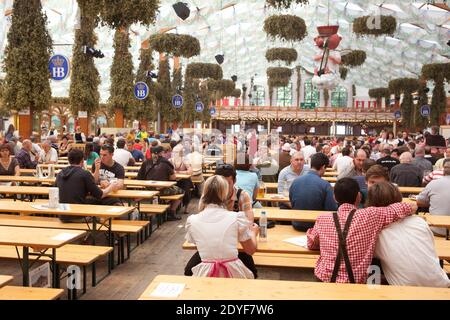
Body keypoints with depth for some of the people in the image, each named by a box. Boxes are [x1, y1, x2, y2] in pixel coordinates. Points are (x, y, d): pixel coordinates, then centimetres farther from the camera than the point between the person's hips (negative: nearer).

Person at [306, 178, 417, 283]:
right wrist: (412, 206, 20)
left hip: (324, 280, 1)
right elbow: (413, 207, -3)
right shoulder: (370, 215, -10)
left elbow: (311, 245, 14)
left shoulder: (322, 219, -4)